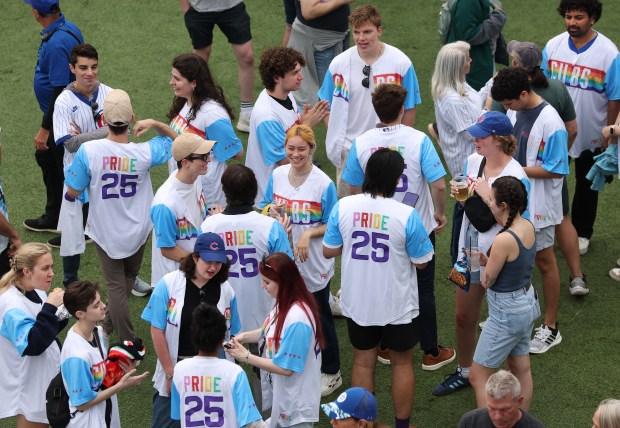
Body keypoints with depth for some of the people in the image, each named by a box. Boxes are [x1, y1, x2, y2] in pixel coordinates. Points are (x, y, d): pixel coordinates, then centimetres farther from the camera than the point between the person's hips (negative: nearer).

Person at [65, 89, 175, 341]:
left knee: (116, 286, 12)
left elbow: (73, 192, -13)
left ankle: (128, 343, 17)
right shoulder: (145, 152, -21)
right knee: (128, 277, 27)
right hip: (138, 232, 2)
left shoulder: (88, 151, -26)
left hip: (105, 232, -2)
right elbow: (174, 141, 1)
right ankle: (109, 323, 43)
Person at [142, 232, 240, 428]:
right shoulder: (169, 284, -9)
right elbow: (157, 330, -7)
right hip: (175, 367, -2)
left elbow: (230, 336, 6)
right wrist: (170, 373, -8)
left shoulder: (226, 290, -1)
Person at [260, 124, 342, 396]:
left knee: (320, 319, 9)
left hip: (314, 264, -4)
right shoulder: (277, 175, -3)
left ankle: (331, 373, 26)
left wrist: (309, 234, -25)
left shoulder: (323, 183, -16)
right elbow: (264, 210, 8)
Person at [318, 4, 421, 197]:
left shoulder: (401, 63, -11)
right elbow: (328, 106, 3)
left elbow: (409, 109, -2)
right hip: (348, 149, 1)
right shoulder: (339, 64, -7)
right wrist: (336, 139, -5)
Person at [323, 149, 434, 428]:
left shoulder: (343, 207, -14)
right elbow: (421, 261, -11)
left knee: (363, 362, 19)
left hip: (357, 303, 2)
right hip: (397, 306, -2)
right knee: (401, 362, 18)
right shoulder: (406, 215, -22)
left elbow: (328, 251, -3)